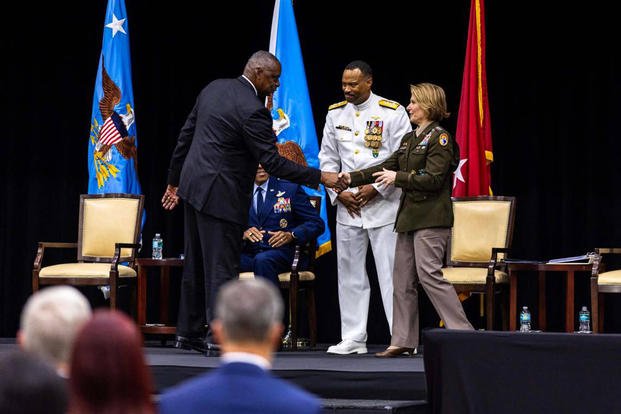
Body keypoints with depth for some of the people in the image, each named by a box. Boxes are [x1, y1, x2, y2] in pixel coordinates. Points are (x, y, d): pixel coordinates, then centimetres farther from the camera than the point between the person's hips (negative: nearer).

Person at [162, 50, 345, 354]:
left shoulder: (214, 89, 8)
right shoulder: (252, 110, -18)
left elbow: (186, 135, 14)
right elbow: (272, 163, -18)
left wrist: (174, 181, 22)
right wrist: (320, 178, -14)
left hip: (194, 185, 9)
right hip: (220, 194, -9)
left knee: (195, 266, 14)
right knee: (223, 267, -4)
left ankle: (189, 333, 20)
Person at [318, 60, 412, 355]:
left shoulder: (392, 113, -4)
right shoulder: (335, 114, 9)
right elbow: (327, 159, 11)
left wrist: (375, 189, -13)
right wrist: (339, 193, -1)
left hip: (383, 204, -5)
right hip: (347, 206, 5)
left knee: (392, 273, -5)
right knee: (350, 274, 7)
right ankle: (353, 339, 12)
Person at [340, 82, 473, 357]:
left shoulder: (440, 138, -8)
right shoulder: (409, 139, 18)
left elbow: (433, 178, -17)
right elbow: (387, 167, 17)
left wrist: (398, 178, -18)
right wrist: (352, 178, 8)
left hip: (431, 219, -9)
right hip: (409, 216, 9)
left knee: (429, 274, -16)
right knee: (403, 279, 8)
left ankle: (462, 333, -13)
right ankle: (402, 341, 12)